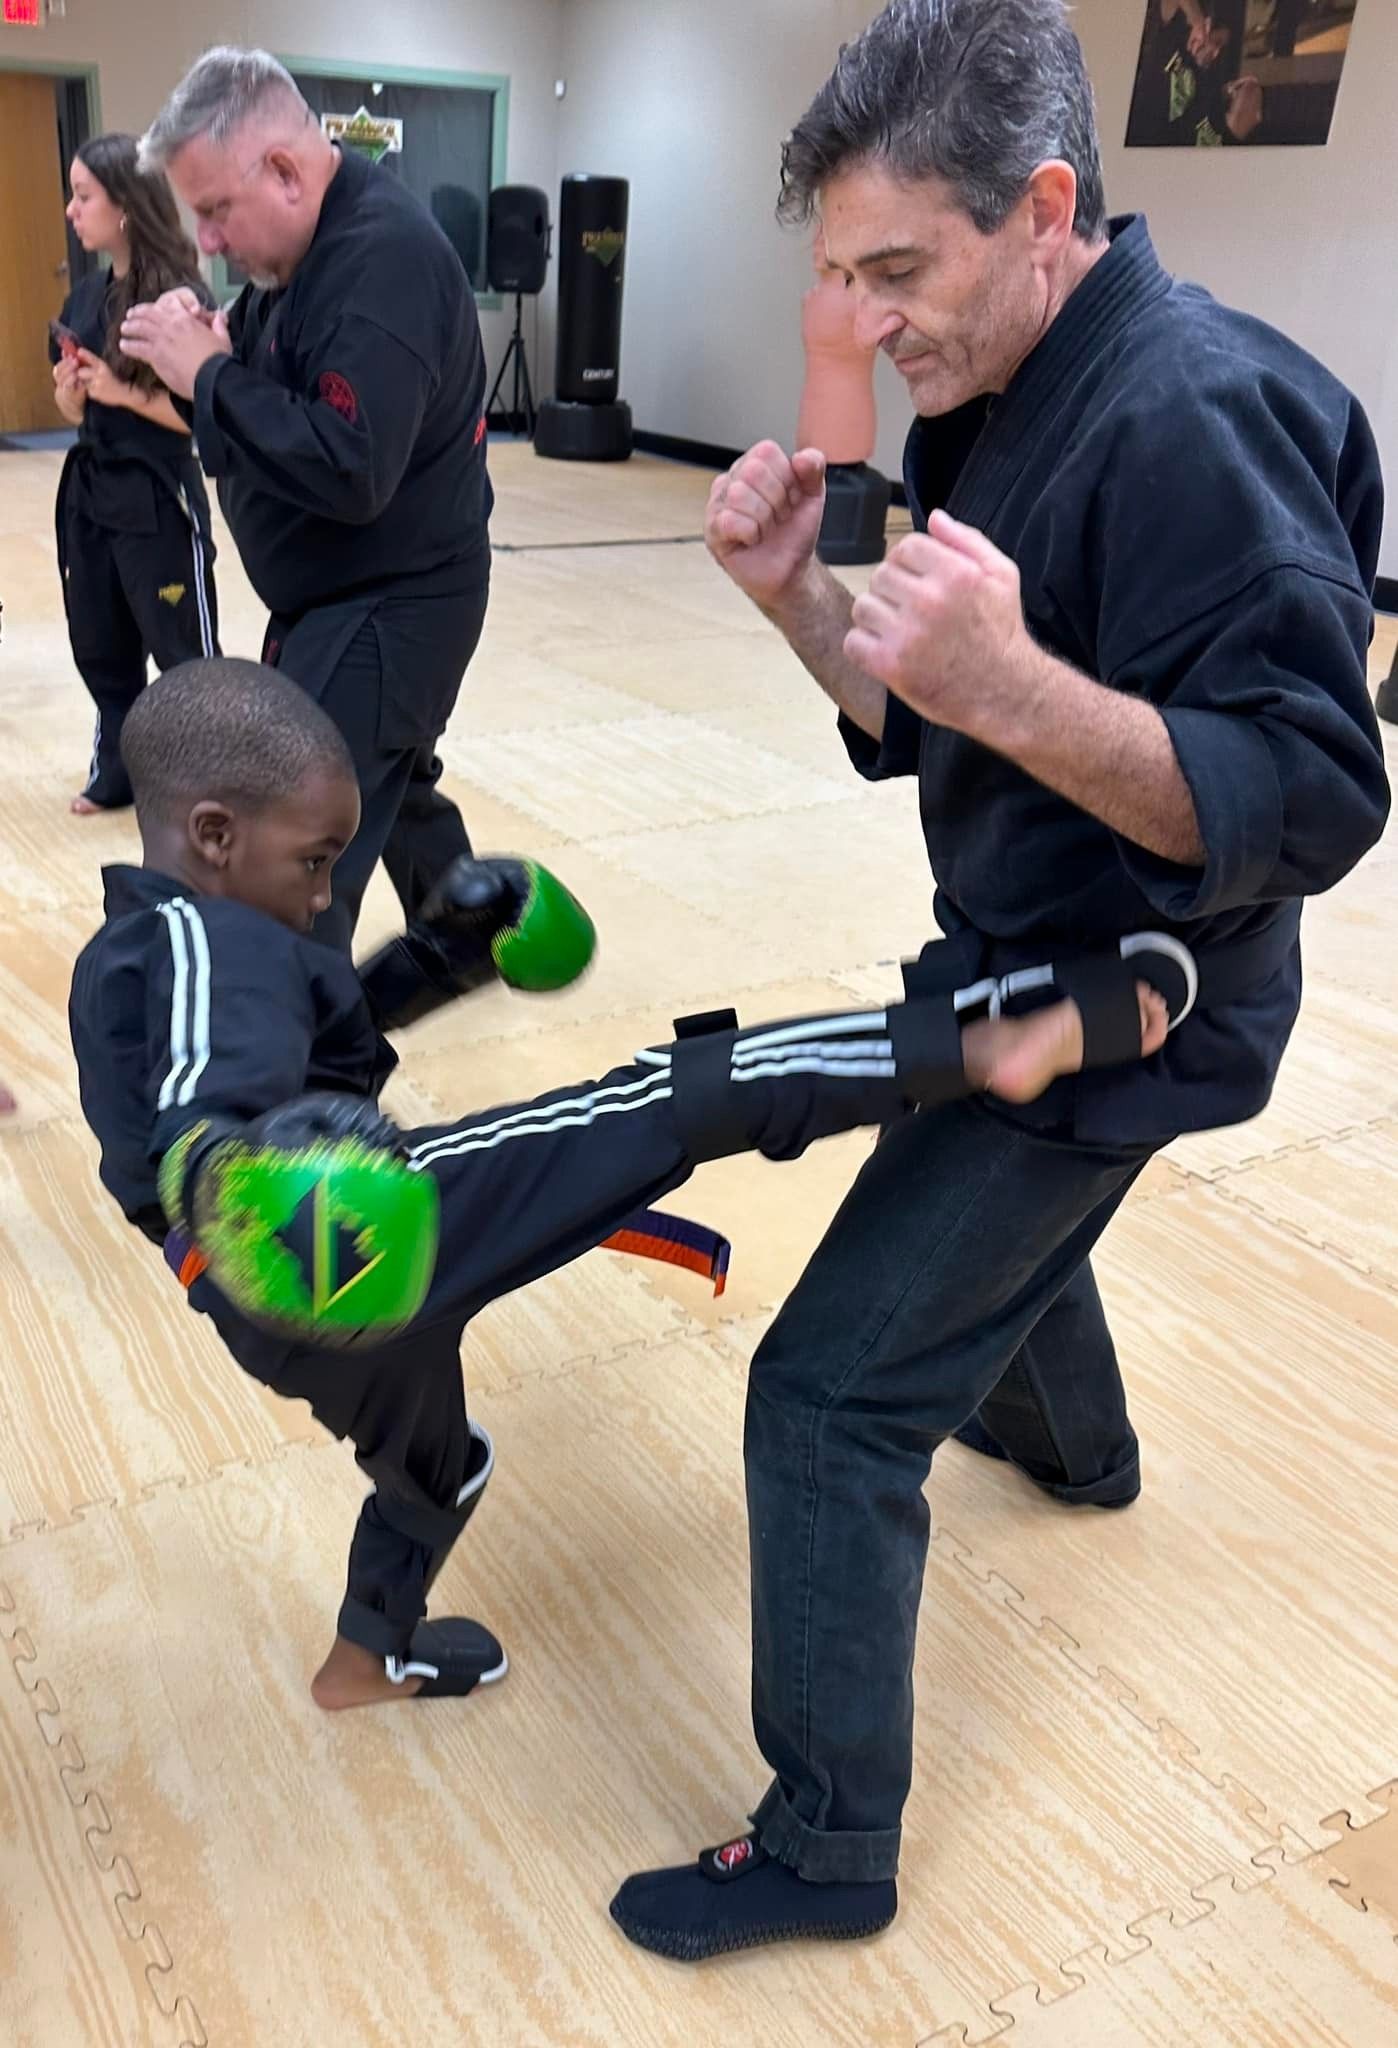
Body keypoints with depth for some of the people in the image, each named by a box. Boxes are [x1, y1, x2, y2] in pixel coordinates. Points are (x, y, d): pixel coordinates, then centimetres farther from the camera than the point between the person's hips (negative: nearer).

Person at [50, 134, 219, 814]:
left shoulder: (178, 297, -13)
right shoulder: (85, 296, 9)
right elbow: (78, 412, 16)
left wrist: (126, 392, -20)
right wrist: (69, 393, -6)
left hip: (158, 500, -8)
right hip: (90, 491, 8)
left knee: (183, 655, -1)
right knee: (99, 645, 15)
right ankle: (118, 770, 29)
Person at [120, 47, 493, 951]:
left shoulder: (384, 258, -23)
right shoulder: (314, 244, 7)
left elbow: (346, 468, -33)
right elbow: (275, 405, 11)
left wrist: (210, 375, -23)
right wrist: (201, 355, -10)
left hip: (392, 607, -11)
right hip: (344, 597, 11)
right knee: (392, 789, 27)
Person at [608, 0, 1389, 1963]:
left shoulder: (1196, 420, -26)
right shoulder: (998, 406, 3)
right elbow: (924, 726, 7)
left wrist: (1019, 690, -42)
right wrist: (795, 590, -11)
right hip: (1030, 963, 10)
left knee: (831, 1398, -7)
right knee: (1004, 1223, 35)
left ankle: (827, 1844, 14)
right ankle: (1075, 1439, 67)